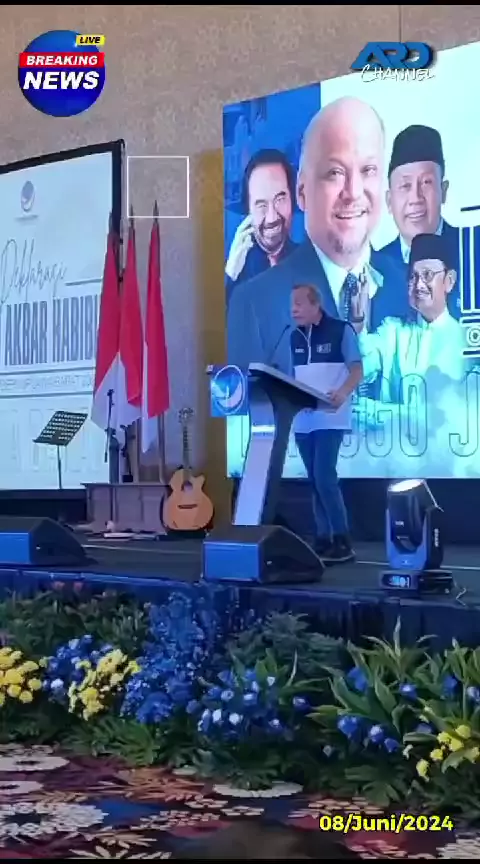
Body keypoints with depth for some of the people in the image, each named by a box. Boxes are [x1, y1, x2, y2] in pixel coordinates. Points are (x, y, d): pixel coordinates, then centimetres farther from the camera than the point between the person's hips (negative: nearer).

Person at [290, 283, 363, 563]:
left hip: (330, 419, -6)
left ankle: (342, 542, -7)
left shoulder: (341, 330, -6)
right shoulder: (295, 337, 12)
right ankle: (323, 540, 14)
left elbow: (357, 371, -11)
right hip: (303, 420, 6)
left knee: (325, 478, -14)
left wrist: (342, 393, -29)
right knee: (315, 482, 8)